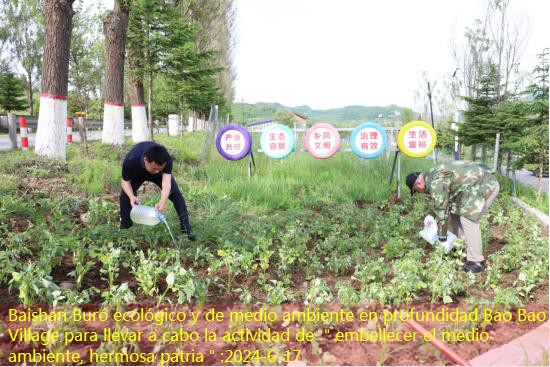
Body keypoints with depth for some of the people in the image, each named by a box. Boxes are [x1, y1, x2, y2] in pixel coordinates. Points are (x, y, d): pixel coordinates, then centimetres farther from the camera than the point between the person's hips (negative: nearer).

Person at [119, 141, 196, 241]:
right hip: (136, 174, 0)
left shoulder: (167, 160, -42)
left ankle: (186, 229, -4)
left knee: (176, 194, -14)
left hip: (161, 173, 0)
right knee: (125, 196, -19)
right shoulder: (130, 161, -42)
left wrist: (162, 202, -65)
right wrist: (131, 196, -45)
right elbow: (126, 182, -25)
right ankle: (125, 229, 4)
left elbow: (166, 182, -47)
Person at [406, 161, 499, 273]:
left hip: (486, 186, -11)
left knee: (468, 220, -17)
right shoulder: (433, 175, 9)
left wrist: (442, 236, -6)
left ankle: (477, 262, -13)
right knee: (455, 211, 14)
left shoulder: (436, 182, -22)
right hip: (477, 185, 11)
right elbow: (444, 203, 21)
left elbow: (441, 209, -17)